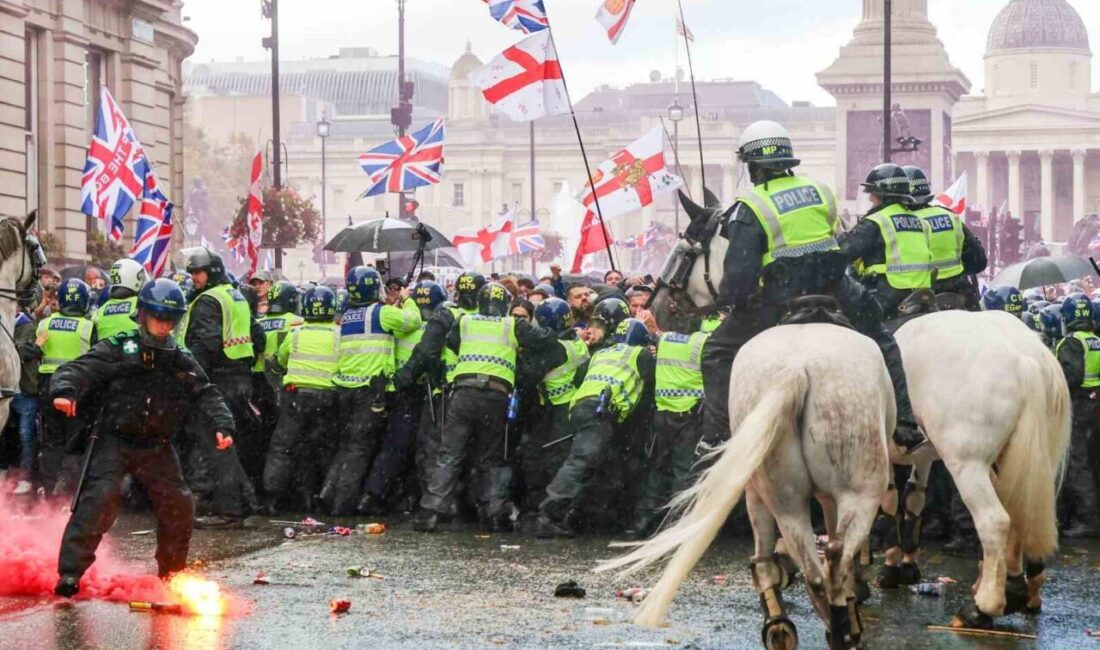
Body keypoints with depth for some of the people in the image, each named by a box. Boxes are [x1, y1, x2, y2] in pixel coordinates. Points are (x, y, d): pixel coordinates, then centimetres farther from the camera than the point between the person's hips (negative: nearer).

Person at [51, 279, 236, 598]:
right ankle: (70, 571, -19)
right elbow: (80, 370, -16)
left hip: (156, 447, 5)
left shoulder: (183, 361, 8)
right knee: (100, 499, -21)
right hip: (114, 440, -5)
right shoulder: (118, 350, -6)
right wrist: (64, 391, -37)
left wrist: (221, 426, -11)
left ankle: (172, 573, 26)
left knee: (178, 505, 4)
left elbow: (206, 395, 6)